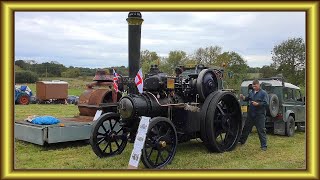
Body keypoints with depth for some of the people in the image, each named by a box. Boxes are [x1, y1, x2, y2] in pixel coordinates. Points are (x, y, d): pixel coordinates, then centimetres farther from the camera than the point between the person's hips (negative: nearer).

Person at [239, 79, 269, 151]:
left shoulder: (263, 93, -7)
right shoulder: (251, 92, 12)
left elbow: (266, 103, -14)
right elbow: (247, 99, 23)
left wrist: (258, 104, -23)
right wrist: (243, 97, 3)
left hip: (260, 115, -6)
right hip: (251, 114, 6)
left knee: (261, 130, -4)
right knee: (246, 128, 17)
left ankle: (264, 146, 3)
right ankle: (241, 141, 32)